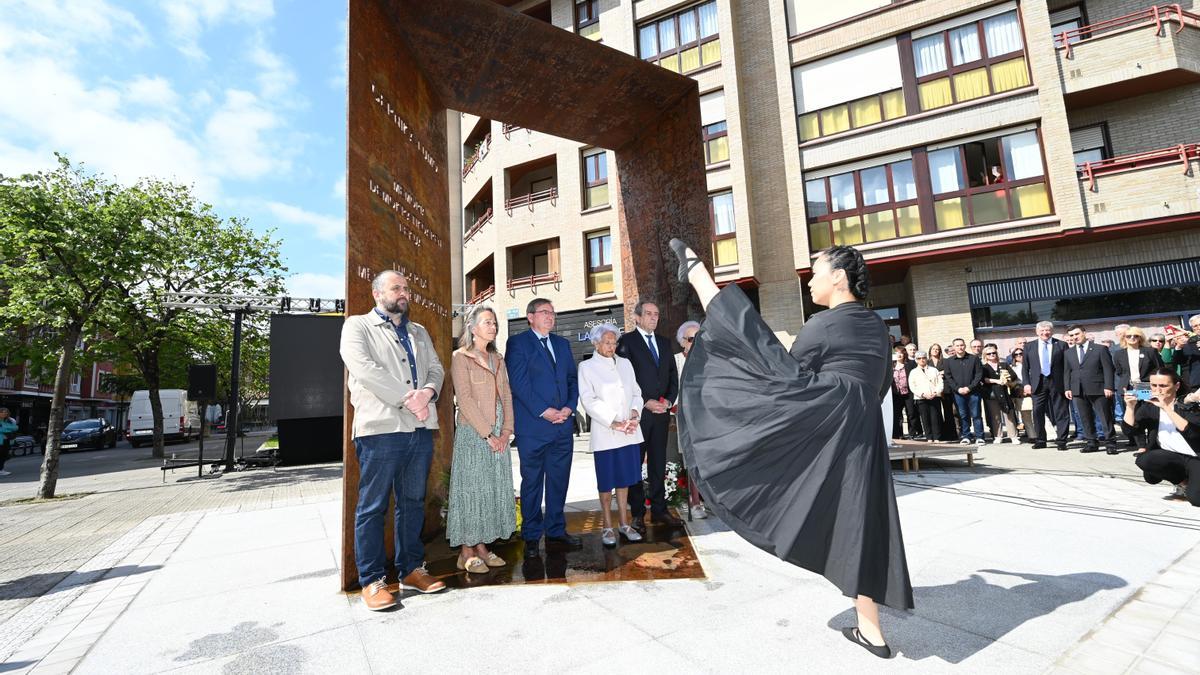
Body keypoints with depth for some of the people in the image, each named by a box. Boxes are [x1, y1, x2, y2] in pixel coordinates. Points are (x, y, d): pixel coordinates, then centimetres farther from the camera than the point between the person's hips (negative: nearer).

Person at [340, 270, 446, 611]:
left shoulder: (420, 332, 21)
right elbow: (364, 368, -12)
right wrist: (408, 399, -15)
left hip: (420, 428, 6)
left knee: (413, 502, 13)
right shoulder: (357, 326, 3)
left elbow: (436, 368, 13)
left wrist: (428, 391, -10)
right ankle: (371, 580, 16)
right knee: (372, 506, 3)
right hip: (380, 428, -5)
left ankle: (411, 569, 25)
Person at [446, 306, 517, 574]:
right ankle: (466, 552, 12)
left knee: (495, 488, 9)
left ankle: (481, 546, 21)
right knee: (472, 487, 0)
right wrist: (487, 433, -15)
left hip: (499, 434, 7)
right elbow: (465, 399, -13)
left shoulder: (497, 358, 14)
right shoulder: (460, 357, -6)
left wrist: (506, 430, -2)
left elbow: (506, 395, 10)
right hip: (472, 432, -6)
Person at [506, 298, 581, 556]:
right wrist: (545, 411, -15)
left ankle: (556, 531, 27)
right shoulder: (517, 342, -3)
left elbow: (572, 379, 13)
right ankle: (531, 537, 20)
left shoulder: (562, 343, 16)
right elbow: (519, 383, -12)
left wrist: (569, 407, -3)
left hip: (563, 425, 5)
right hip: (533, 427, -5)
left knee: (559, 481, 13)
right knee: (532, 483, 6)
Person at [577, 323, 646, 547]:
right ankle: (607, 527, 21)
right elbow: (588, 401, -10)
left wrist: (635, 413, -8)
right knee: (606, 483, 5)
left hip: (630, 433, 4)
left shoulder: (625, 363, 12)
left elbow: (636, 392, 12)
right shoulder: (587, 367, -3)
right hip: (605, 434, -4)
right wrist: (613, 423, -15)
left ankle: (625, 524, 27)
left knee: (624, 480, 14)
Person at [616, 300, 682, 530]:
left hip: (661, 412, 5)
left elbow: (673, 376, 16)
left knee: (659, 464, 11)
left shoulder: (665, 342, 17)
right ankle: (637, 513, 13)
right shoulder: (627, 341, -3)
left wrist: (669, 400, 0)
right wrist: (645, 402, -14)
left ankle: (659, 510, 21)